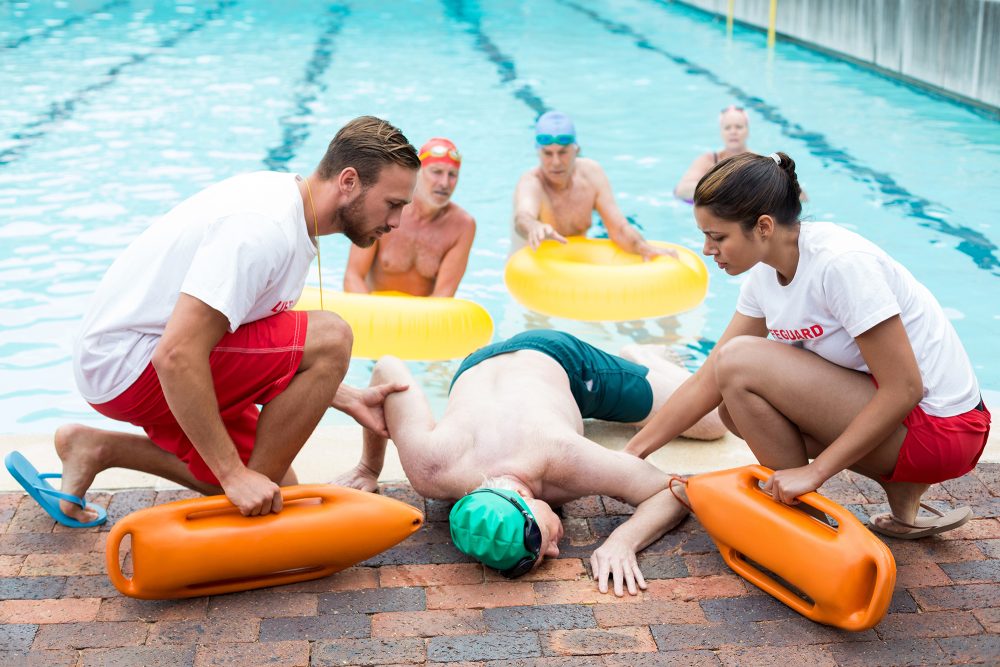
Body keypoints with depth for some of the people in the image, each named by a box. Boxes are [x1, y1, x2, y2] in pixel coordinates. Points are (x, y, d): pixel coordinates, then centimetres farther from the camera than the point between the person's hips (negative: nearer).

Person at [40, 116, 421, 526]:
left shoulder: (291, 216, 6)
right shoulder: (264, 227, -25)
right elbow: (177, 357, -32)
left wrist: (348, 399, 3)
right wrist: (234, 475, -28)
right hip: (131, 366, -10)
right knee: (329, 338, -22)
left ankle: (98, 448, 16)